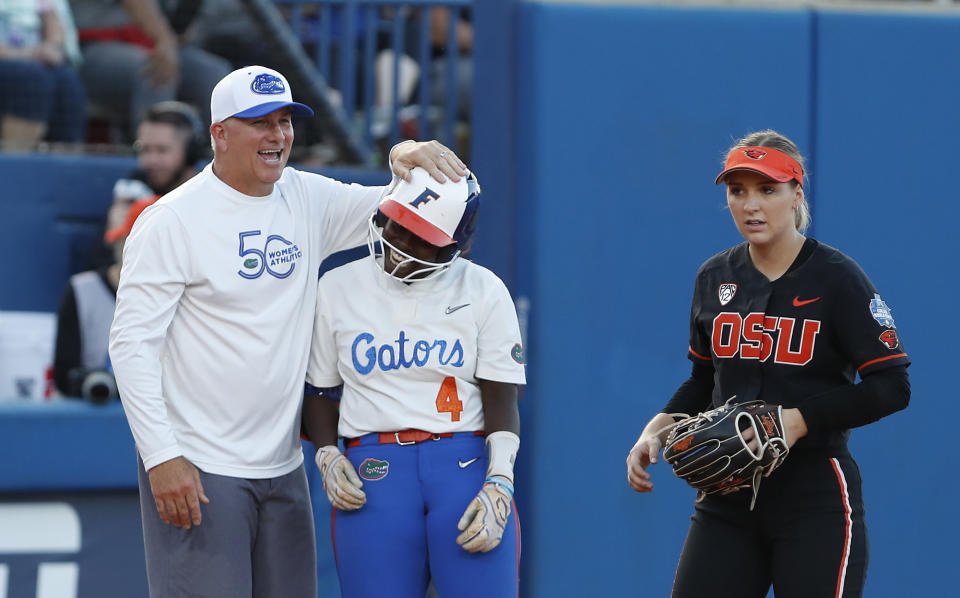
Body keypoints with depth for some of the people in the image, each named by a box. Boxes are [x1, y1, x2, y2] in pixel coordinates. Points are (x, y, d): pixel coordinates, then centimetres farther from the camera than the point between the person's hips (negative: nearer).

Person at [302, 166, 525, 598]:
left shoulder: (483, 291, 5)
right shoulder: (338, 289, 9)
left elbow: (501, 400, 2)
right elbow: (320, 391, 15)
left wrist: (497, 487, -9)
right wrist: (327, 456, -2)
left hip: (467, 466, -1)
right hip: (373, 472, 1)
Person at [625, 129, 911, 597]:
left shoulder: (835, 277, -7)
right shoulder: (714, 278, 9)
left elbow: (891, 387, -10)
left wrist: (799, 421, -18)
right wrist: (660, 427, 4)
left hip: (815, 500, -5)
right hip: (727, 500, 5)